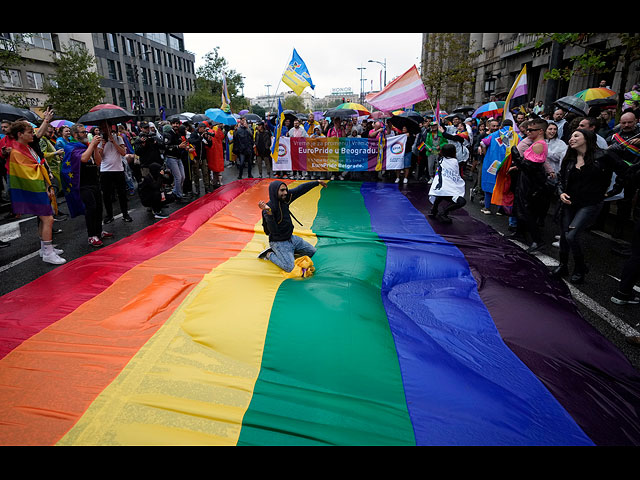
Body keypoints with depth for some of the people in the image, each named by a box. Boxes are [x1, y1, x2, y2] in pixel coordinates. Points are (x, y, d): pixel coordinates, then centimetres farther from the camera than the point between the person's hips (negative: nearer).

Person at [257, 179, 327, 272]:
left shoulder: (284, 198, -5)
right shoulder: (269, 207, -26)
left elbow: (300, 189, 6)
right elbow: (273, 231, -33)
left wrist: (317, 182, 13)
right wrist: (268, 213, -47)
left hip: (291, 238, 8)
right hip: (278, 242, -8)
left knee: (312, 251, 15)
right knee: (289, 267, -23)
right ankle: (270, 254, 2)